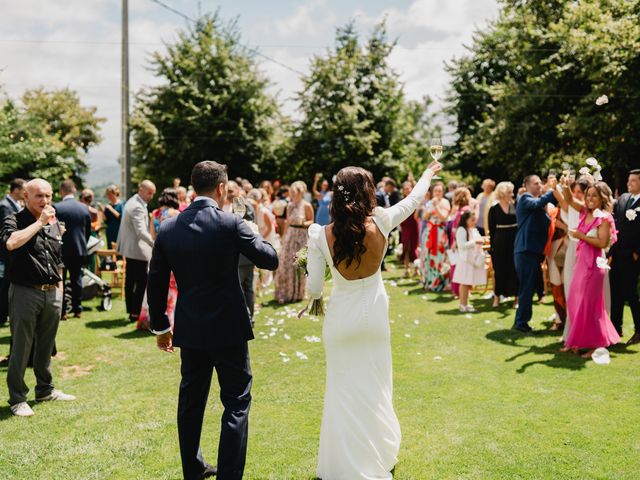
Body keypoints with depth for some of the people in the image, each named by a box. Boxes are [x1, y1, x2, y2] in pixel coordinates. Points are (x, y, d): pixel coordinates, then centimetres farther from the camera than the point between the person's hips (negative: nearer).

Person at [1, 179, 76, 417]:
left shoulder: (54, 223, 12)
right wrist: (39, 222, -22)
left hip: (52, 293, 6)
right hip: (25, 292, -6)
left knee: (46, 345, 17)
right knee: (21, 347, 0)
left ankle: (45, 389, 31)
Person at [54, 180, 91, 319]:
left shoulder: (56, 208, -14)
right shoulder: (84, 208, -1)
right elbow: (88, 231, 5)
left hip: (62, 250, -4)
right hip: (79, 249, 4)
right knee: (76, 279, 12)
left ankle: (62, 311, 6)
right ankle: (77, 309, 16)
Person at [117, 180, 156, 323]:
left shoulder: (131, 202, 13)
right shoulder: (137, 207, -21)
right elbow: (141, 232, -30)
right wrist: (155, 244, -36)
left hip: (129, 248, 11)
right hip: (137, 250, -11)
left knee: (130, 281, 13)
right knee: (142, 282, -5)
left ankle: (131, 310, 20)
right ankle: (136, 312, -3)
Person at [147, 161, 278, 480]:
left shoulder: (168, 229, 0)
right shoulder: (231, 224, -14)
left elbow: (156, 284, 5)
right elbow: (270, 260, -8)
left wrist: (160, 327, 16)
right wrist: (257, 235, 11)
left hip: (189, 331, 5)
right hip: (228, 329, -5)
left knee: (191, 400, 18)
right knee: (236, 402, 6)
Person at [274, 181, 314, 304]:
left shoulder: (307, 206, -8)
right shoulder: (290, 206, 6)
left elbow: (311, 221, -2)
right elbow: (287, 223, 12)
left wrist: (304, 223, -21)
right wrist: (284, 237, 10)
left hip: (302, 236, -4)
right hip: (290, 235, 4)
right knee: (286, 263, 4)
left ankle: (297, 293, 18)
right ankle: (285, 293, 16)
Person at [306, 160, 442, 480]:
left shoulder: (322, 235, -15)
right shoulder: (381, 223, -14)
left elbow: (314, 287, -11)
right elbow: (414, 199, 5)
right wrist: (429, 173, 22)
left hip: (341, 318, -1)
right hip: (374, 315, 1)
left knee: (344, 391, 12)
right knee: (376, 388, 17)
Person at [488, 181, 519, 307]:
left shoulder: (515, 206, 3)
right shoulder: (494, 209, -1)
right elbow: (491, 229, 0)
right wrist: (492, 245, -5)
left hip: (515, 240, 1)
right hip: (500, 242, -1)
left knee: (515, 268, 4)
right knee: (500, 269, 4)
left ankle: (516, 296, 12)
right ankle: (497, 296, 14)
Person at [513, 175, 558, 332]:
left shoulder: (539, 201, 22)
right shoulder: (525, 198, -6)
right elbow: (538, 204, -25)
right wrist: (552, 190, -24)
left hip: (535, 250, 9)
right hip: (526, 249, -9)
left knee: (530, 287, 13)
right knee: (527, 287, -7)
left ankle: (521, 321, 21)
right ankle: (521, 322, 0)